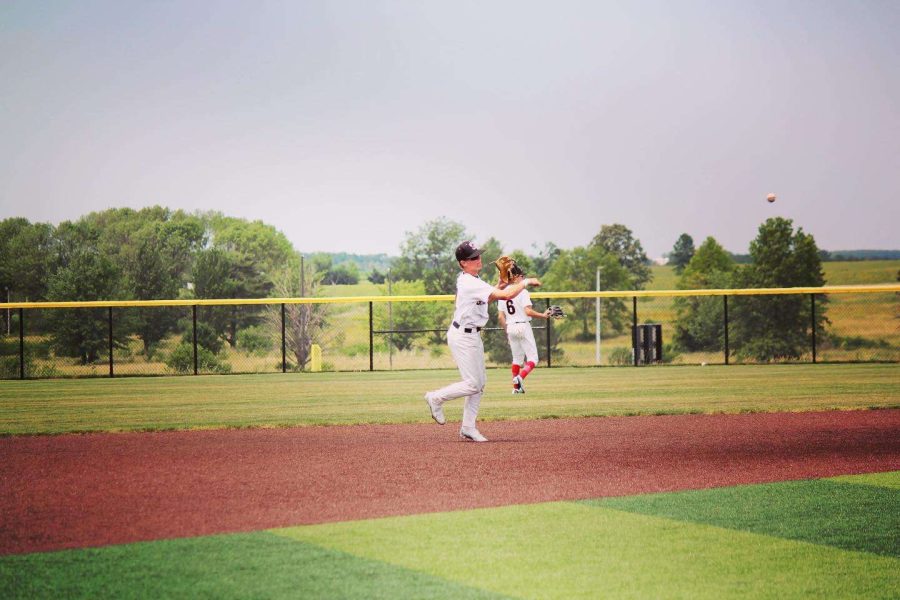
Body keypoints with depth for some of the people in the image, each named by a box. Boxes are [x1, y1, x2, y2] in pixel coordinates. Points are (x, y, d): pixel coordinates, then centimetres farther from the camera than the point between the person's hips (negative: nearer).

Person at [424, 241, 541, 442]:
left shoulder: (467, 280, 8)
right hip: (463, 337, -10)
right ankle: (436, 398, 10)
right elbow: (506, 295, -27)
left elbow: (488, 298, 21)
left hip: (473, 336, 10)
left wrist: (502, 284, 6)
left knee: (480, 382, 10)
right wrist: (526, 282, -14)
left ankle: (468, 428, 14)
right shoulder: (471, 284, -23)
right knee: (473, 384, -8)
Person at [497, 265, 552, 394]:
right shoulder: (522, 291, -11)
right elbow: (528, 311, -20)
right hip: (523, 326, -6)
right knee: (532, 358, 0)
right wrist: (543, 315, -7)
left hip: (510, 328, 6)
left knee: (517, 358, 19)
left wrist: (507, 330, 15)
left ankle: (516, 387, 16)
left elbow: (500, 316, 4)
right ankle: (520, 377, -24)